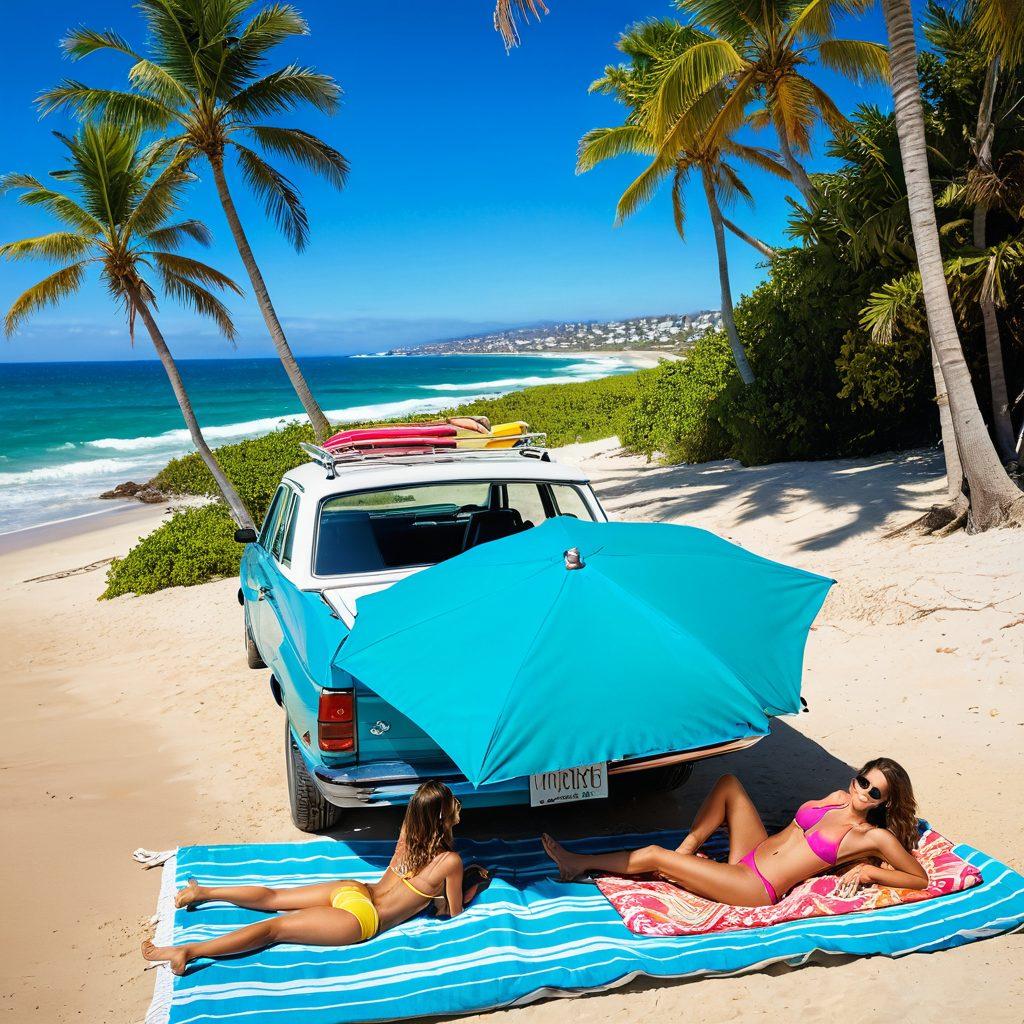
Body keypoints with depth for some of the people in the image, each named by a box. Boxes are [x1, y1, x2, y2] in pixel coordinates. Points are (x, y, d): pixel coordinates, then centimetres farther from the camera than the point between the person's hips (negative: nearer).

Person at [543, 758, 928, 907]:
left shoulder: (874, 836, -10)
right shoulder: (839, 798, 9)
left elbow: (921, 878, -9)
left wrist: (869, 870, -18)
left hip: (758, 887, -7)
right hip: (752, 852, 7)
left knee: (652, 856, -11)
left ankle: (578, 863, 11)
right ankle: (686, 849, 2)